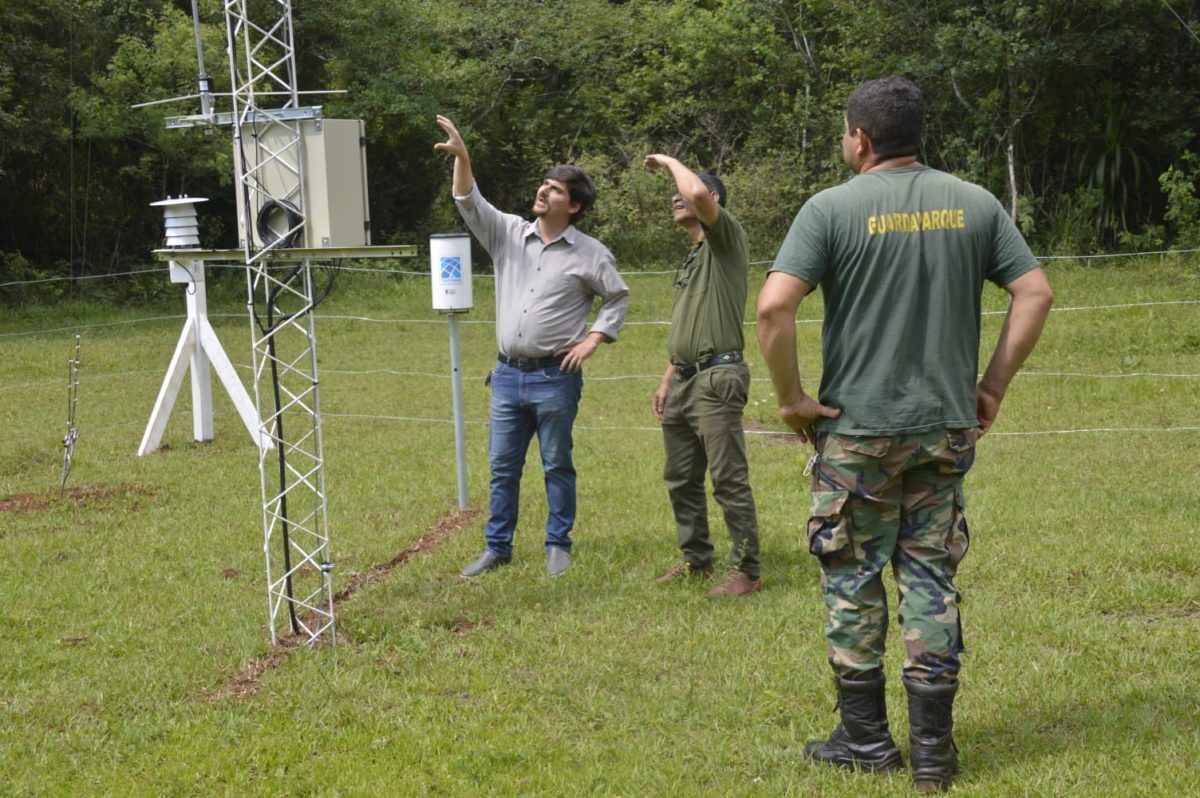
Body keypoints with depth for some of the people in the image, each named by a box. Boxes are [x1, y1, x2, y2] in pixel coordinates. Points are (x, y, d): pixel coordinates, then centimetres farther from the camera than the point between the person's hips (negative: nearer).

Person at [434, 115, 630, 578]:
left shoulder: (590, 254, -2)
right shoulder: (508, 234, 6)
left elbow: (618, 298, 7)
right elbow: (470, 204, -4)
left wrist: (592, 340, -4)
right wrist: (461, 158, -19)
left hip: (556, 378, -4)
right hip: (508, 374, 4)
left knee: (557, 466, 5)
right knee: (502, 467, 8)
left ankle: (558, 545, 17)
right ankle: (497, 548, 17)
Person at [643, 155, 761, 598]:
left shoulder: (725, 238, -4)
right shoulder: (692, 259, 22)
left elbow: (699, 192, -25)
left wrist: (669, 161, -7)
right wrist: (667, 381, 22)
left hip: (717, 378, -10)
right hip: (684, 379, 10)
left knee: (729, 479, -8)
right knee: (681, 477, 14)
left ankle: (746, 570, -4)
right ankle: (695, 558, 26)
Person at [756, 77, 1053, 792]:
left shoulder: (833, 208, -8)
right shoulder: (974, 203, 4)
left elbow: (775, 307, -18)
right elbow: (1036, 293, 2)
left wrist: (791, 397, -7)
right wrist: (993, 386, 7)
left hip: (858, 430, -3)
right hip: (947, 427, 4)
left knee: (853, 580, 9)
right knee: (931, 578, 10)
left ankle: (866, 739, 17)